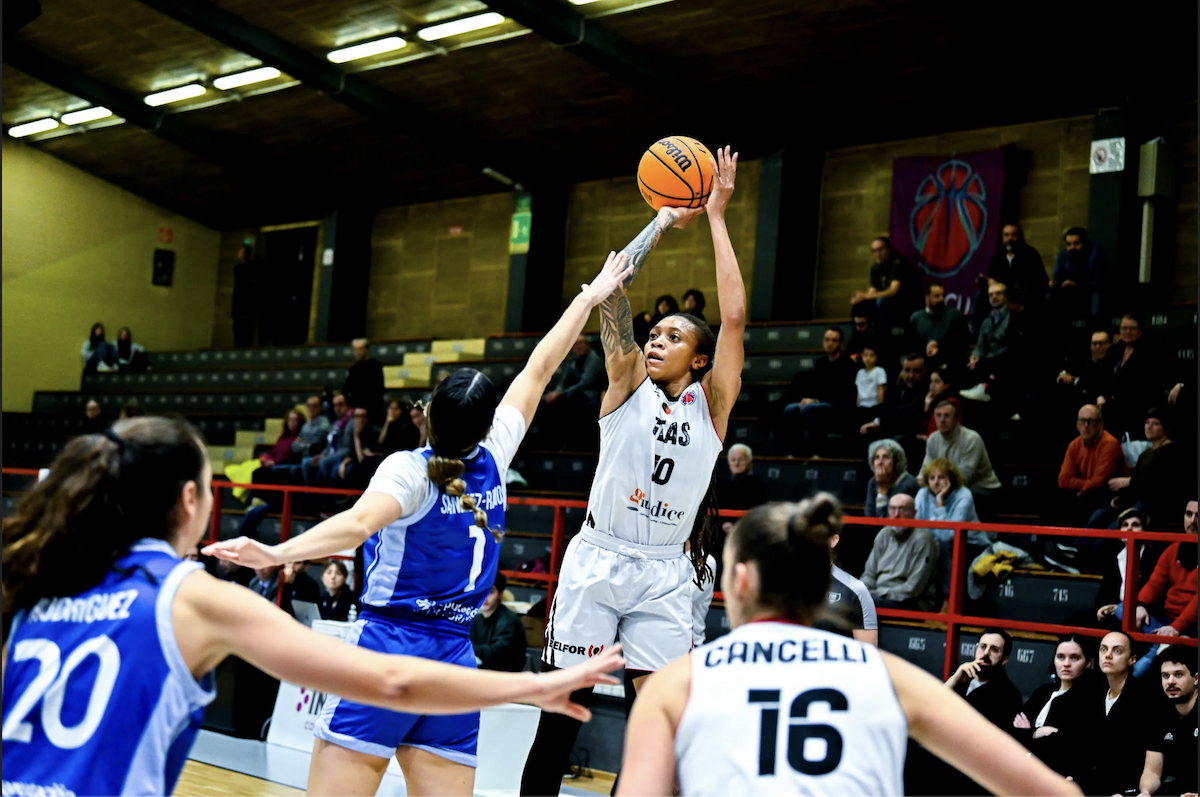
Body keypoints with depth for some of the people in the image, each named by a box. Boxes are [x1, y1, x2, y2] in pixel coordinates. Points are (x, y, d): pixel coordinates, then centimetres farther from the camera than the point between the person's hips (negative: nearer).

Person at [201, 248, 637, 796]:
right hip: (456, 657, 5)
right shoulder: (493, 463, 6)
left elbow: (359, 521, -29)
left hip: (387, 646, -5)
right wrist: (589, 298, 29)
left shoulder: (410, 470, -8)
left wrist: (278, 552, -41)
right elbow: (538, 371, 18)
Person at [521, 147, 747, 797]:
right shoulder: (628, 384, 5)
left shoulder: (711, 403, 5)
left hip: (664, 575, 1)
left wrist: (715, 216, -3)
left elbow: (734, 317, -6)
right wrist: (665, 220, 1)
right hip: (597, 560, 0)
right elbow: (612, 290, -4)